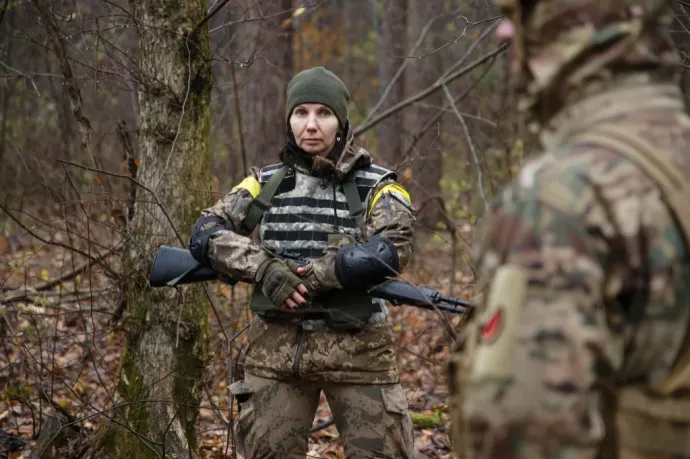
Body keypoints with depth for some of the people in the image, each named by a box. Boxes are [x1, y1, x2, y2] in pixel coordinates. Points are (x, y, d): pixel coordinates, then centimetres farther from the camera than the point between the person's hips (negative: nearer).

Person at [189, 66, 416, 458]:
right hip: (277, 347, 3)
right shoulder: (266, 183, 8)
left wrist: (307, 277, -18)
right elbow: (205, 234, -3)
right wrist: (263, 267, -20)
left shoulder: (377, 187, -1)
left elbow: (389, 252, -18)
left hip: (357, 348, -2)